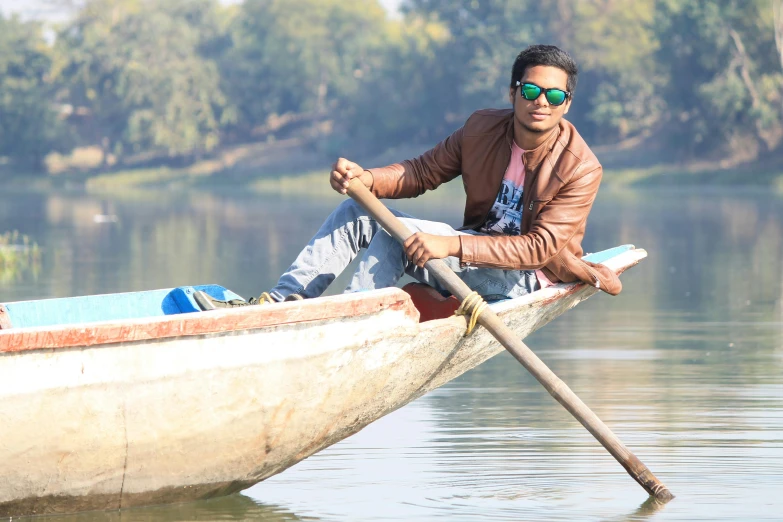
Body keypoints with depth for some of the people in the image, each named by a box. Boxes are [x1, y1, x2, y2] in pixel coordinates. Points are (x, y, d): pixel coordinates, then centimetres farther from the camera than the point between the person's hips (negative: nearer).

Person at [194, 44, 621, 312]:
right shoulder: (482, 129, 0)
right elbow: (421, 172, 5)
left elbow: (541, 247, -25)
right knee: (356, 211, -5)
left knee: (397, 232, -26)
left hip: (527, 277, -7)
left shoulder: (580, 167, -18)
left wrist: (453, 246, -35)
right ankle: (277, 304, -17)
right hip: (476, 252, 7)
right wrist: (366, 179, -17)